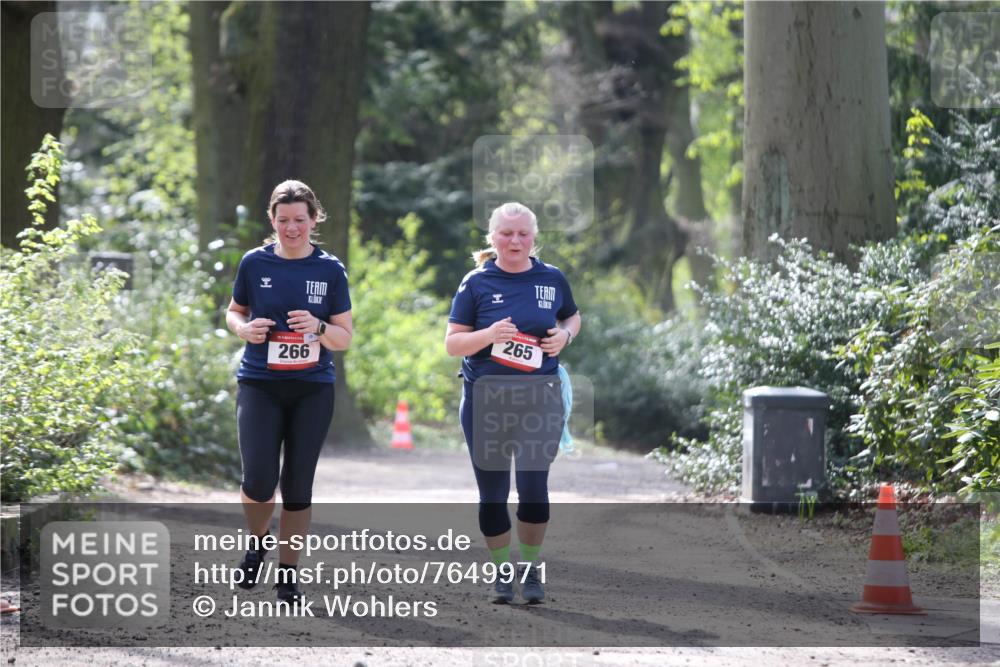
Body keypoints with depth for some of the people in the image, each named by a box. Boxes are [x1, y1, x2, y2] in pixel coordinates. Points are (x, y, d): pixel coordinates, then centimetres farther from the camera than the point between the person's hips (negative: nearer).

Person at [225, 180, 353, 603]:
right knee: (259, 480, -14)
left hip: (313, 388, 1)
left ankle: (288, 572, 14)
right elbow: (234, 312, 15)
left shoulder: (330, 270, 1)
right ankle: (258, 541, 18)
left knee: (298, 484, 2)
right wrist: (244, 328, -8)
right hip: (259, 383, -1)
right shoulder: (255, 263, 2)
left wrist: (319, 327, -17)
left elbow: (345, 337, 4)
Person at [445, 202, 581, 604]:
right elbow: (452, 344, -1)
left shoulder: (552, 279, 4)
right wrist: (489, 335, -20)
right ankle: (502, 572, 20)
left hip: (540, 398, 0)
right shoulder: (476, 283, -1)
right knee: (493, 492, 5)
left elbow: (572, 317, 22)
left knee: (533, 486, -9)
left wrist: (565, 334, -1)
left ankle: (530, 570, 8)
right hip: (485, 400, 0)